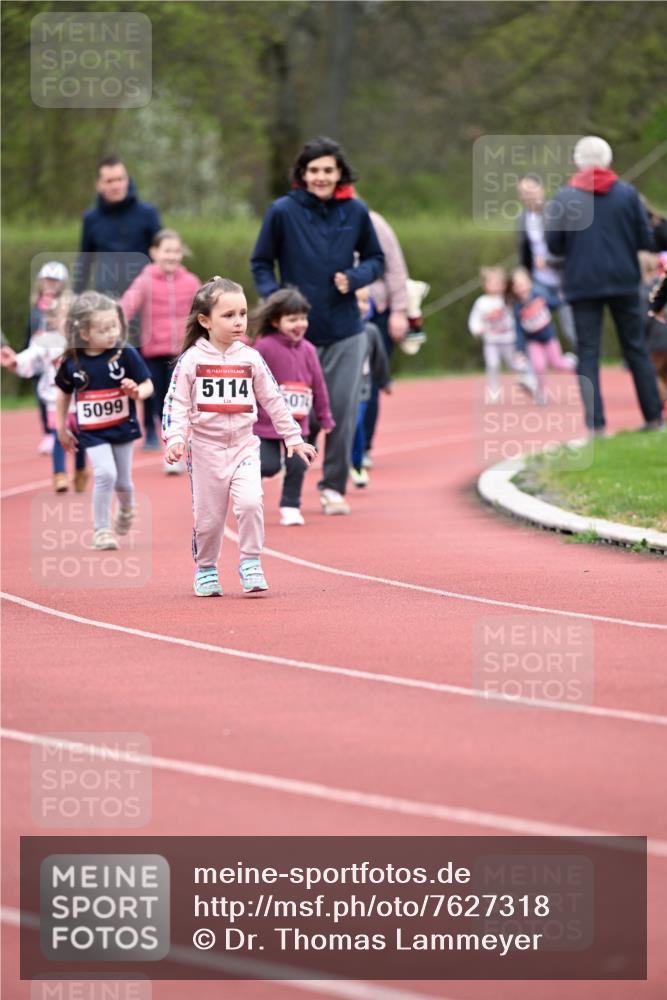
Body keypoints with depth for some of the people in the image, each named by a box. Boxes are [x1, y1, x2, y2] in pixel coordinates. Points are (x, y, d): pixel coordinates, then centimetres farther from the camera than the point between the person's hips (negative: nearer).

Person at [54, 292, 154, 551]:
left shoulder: (125, 355, -13)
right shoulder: (72, 362, -9)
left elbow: (148, 385, -6)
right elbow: (64, 393, 8)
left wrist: (137, 392, -29)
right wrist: (61, 428, 11)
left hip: (123, 427, 1)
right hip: (92, 432, -1)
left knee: (122, 481, 12)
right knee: (105, 473, -19)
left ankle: (126, 510, 47)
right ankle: (101, 530, -4)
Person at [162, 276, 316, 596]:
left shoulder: (250, 359, 3)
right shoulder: (191, 360, -4)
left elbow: (273, 400, 11)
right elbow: (177, 403, -6)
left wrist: (293, 438, 11)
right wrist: (175, 440, -19)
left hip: (244, 446, 1)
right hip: (206, 447, -1)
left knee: (250, 502, -19)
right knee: (208, 516, 4)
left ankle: (250, 564, -4)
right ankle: (205, 568, 26)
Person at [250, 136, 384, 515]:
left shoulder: (356, 212, 1)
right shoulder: (283, 211, -4)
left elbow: (376, 259, 12)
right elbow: (261, 263, 5)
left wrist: (354, 278, -8)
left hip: (345, 331, 2)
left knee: (342, 409, -1)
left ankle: (334, 486, 13)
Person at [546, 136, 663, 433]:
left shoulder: (565, 197, -4)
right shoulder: (627, 193, -1)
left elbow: (553, 245, -4)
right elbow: (646, 240, -2)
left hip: (582, 284, -1)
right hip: (623, 281, 1)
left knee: (588, 353, 1)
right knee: (636, 348, 11)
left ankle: (595, 422, -7)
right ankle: (653, 416, 13)